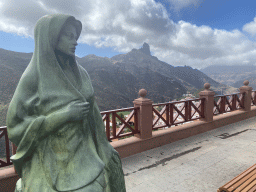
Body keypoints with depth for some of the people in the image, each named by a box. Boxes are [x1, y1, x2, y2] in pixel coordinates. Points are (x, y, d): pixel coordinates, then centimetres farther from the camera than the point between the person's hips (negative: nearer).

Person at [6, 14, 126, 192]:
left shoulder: (81, 73, 4)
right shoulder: (33, 76, -11)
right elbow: (16, 126, -10)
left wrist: (103, 146, 10)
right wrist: (64, 115, -19)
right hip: (52, 161, -4)